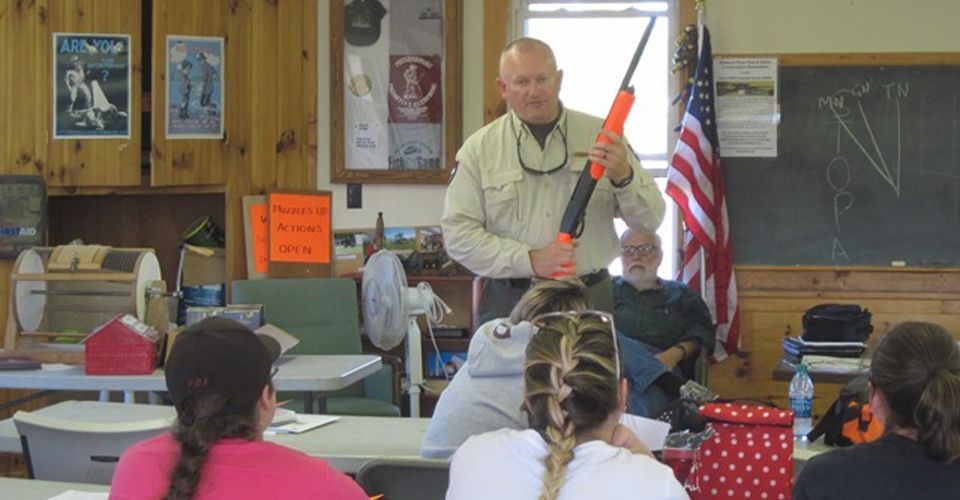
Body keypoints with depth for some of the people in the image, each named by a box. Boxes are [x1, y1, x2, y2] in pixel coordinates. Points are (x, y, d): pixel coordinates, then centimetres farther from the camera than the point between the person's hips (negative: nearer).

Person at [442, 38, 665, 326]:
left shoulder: (600, 136, 7)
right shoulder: (479, 148, 4)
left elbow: (651, 219, 5)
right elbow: (458, 233, -2)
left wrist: (624, 177, -16)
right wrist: (529, 260, -12)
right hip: (509, 303, -1)